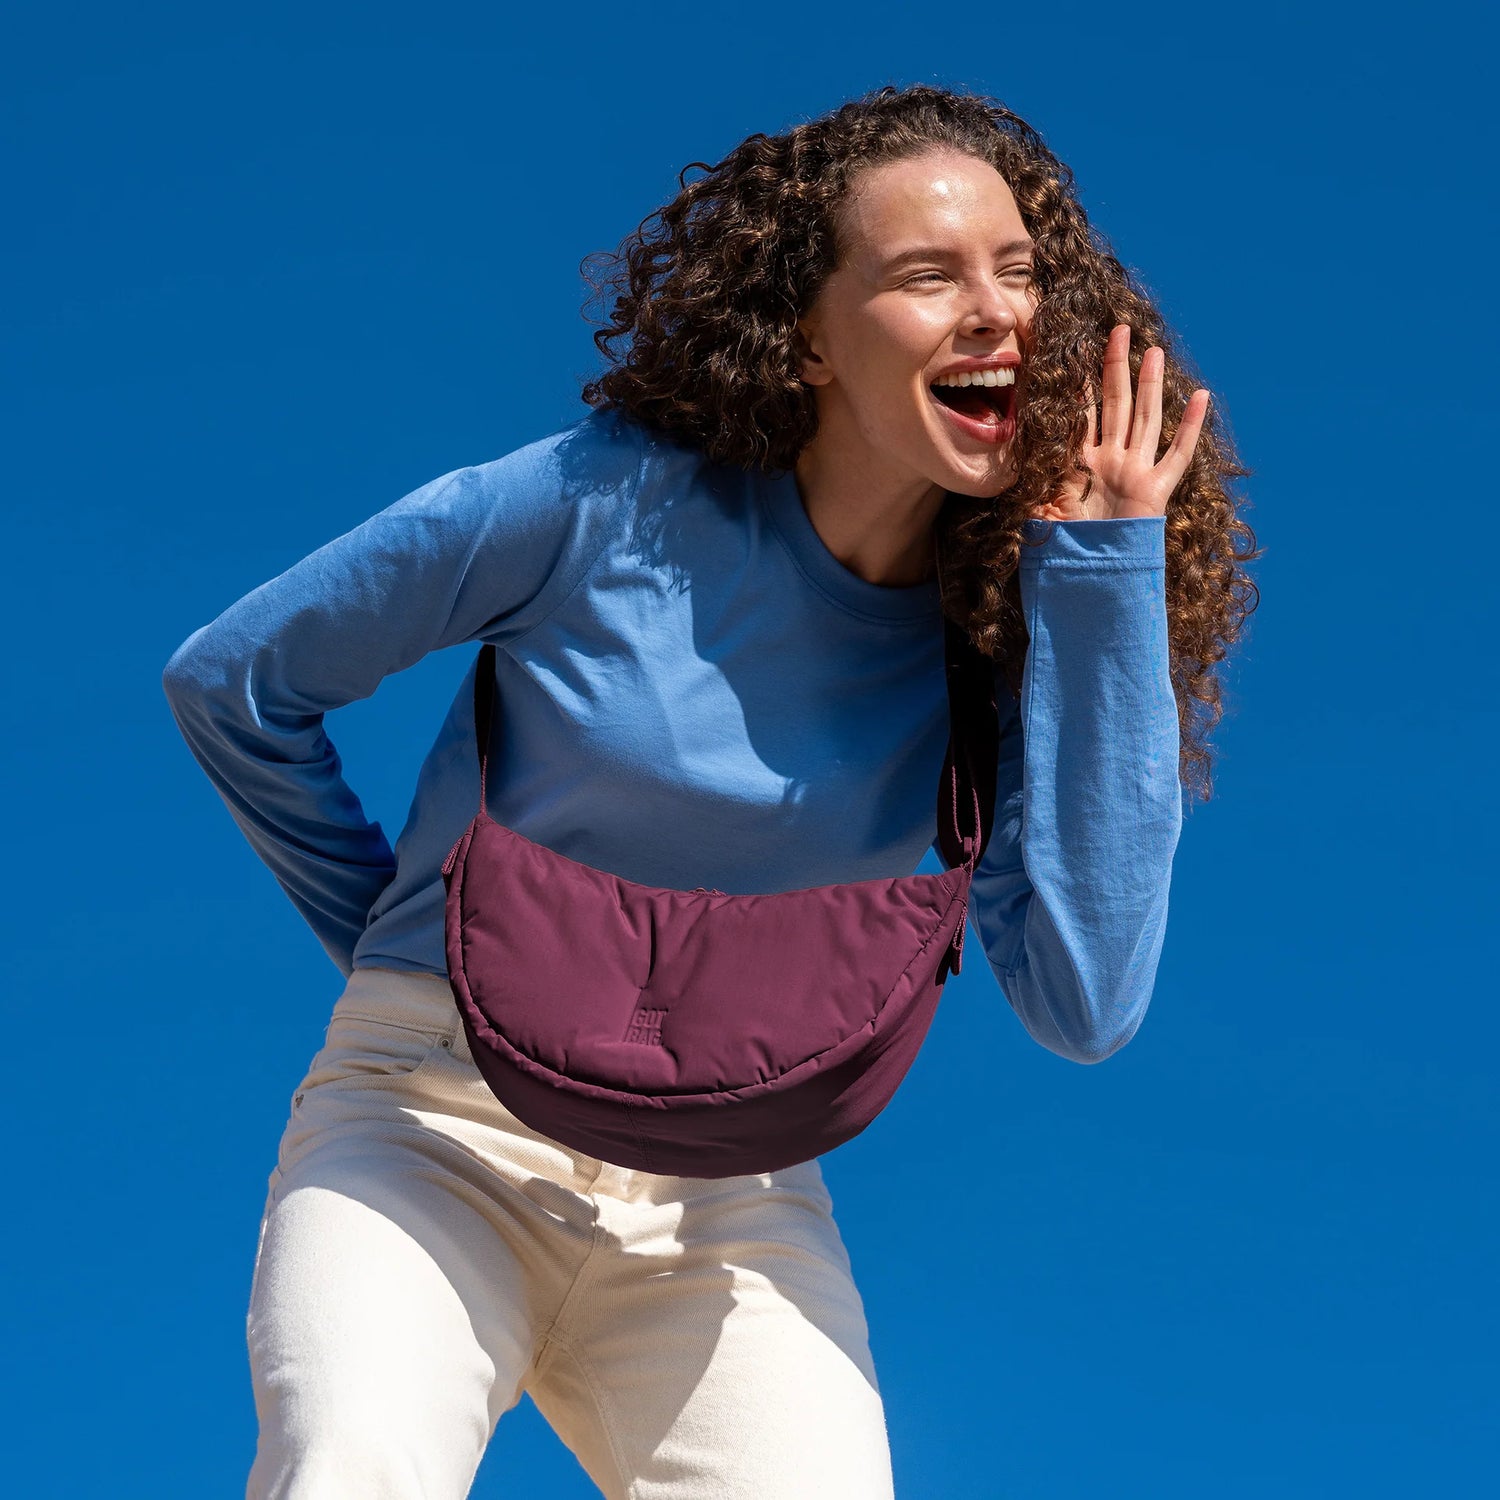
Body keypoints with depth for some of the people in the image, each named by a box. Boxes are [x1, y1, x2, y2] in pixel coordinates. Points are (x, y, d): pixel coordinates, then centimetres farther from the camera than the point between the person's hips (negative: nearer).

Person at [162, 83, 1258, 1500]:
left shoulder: (1005, 637, -2)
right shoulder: (611, 503, -10)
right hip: (439, 1123, -2)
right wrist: (389, 940, 7)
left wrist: (1102, 570, -15)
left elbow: (1084, 1002, -17)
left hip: (728, 1203, 3)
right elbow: (231, 681, 2)